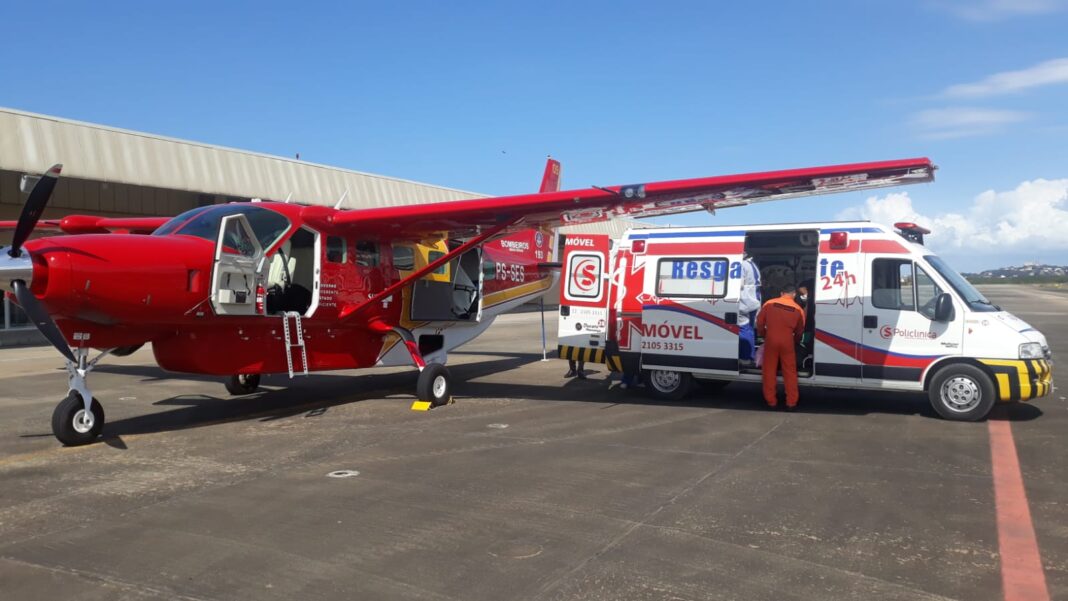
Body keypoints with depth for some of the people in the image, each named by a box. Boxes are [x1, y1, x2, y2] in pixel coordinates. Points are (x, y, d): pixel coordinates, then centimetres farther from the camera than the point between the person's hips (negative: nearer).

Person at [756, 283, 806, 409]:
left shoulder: (769, 303, 2)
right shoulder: (798, 309, 4)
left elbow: (760, 322, 5)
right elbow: (799, 331, 14)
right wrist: (795, 342, 32)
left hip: (771, 340, 0)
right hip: (787, 342, 0)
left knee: (769, 371, 9)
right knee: (790, 371, 9)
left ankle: (771, 401, 15)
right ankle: (791, 402, 11)